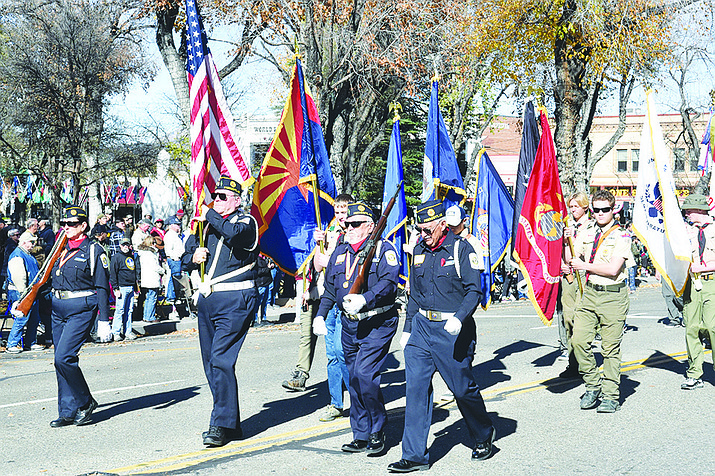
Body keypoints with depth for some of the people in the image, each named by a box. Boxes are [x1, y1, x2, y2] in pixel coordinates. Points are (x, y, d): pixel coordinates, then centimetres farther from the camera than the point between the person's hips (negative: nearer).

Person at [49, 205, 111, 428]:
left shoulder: (93, 251, -5)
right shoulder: (61, 250, 14)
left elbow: (102, 288, -7)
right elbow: (50, 280, 22)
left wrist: (103, 321, -12)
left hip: (81, 309, -7)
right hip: (58, 307, 8)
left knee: (63, 357, -16)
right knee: (61, 361, 7)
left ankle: (85, 402, 3)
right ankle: (68, 412, 15)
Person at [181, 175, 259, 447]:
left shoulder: (246, 222, -1)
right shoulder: (206, 226, 18)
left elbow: (233, 232, -27)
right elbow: (185, 262, 22)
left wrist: (210, 215, -11)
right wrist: (193, 257, -1)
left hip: (234, 300, -7)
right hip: (207, 300, 8)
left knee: (221, 360, -15)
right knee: (211, 364, 9)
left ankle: (222, 425, -8)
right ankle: (231, 423, 19)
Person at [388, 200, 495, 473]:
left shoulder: (461, 249, -7)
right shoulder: (419, 251, 10)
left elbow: (474, 289, -12)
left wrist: (459, 318, -26)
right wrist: (408, 328, 15)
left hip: (453, 330, -5)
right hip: (421, 327, 5)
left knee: (462, 388, 6)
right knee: (416, 387, -2)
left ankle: (483, 437, 33)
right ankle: (414, 455, 3)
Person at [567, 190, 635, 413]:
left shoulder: (621, 235, -6)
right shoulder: (585, 233, 10)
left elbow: (613, 269, -15)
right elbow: (571, 260, 7)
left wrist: (584, 265, -11)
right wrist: (566, 242, -10)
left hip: (613, 296, -4)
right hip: (590, 292, 5)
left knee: (611, 348, 1)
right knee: (578, 339, -5)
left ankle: (610, 396, 11)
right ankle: (592, 385, 14)